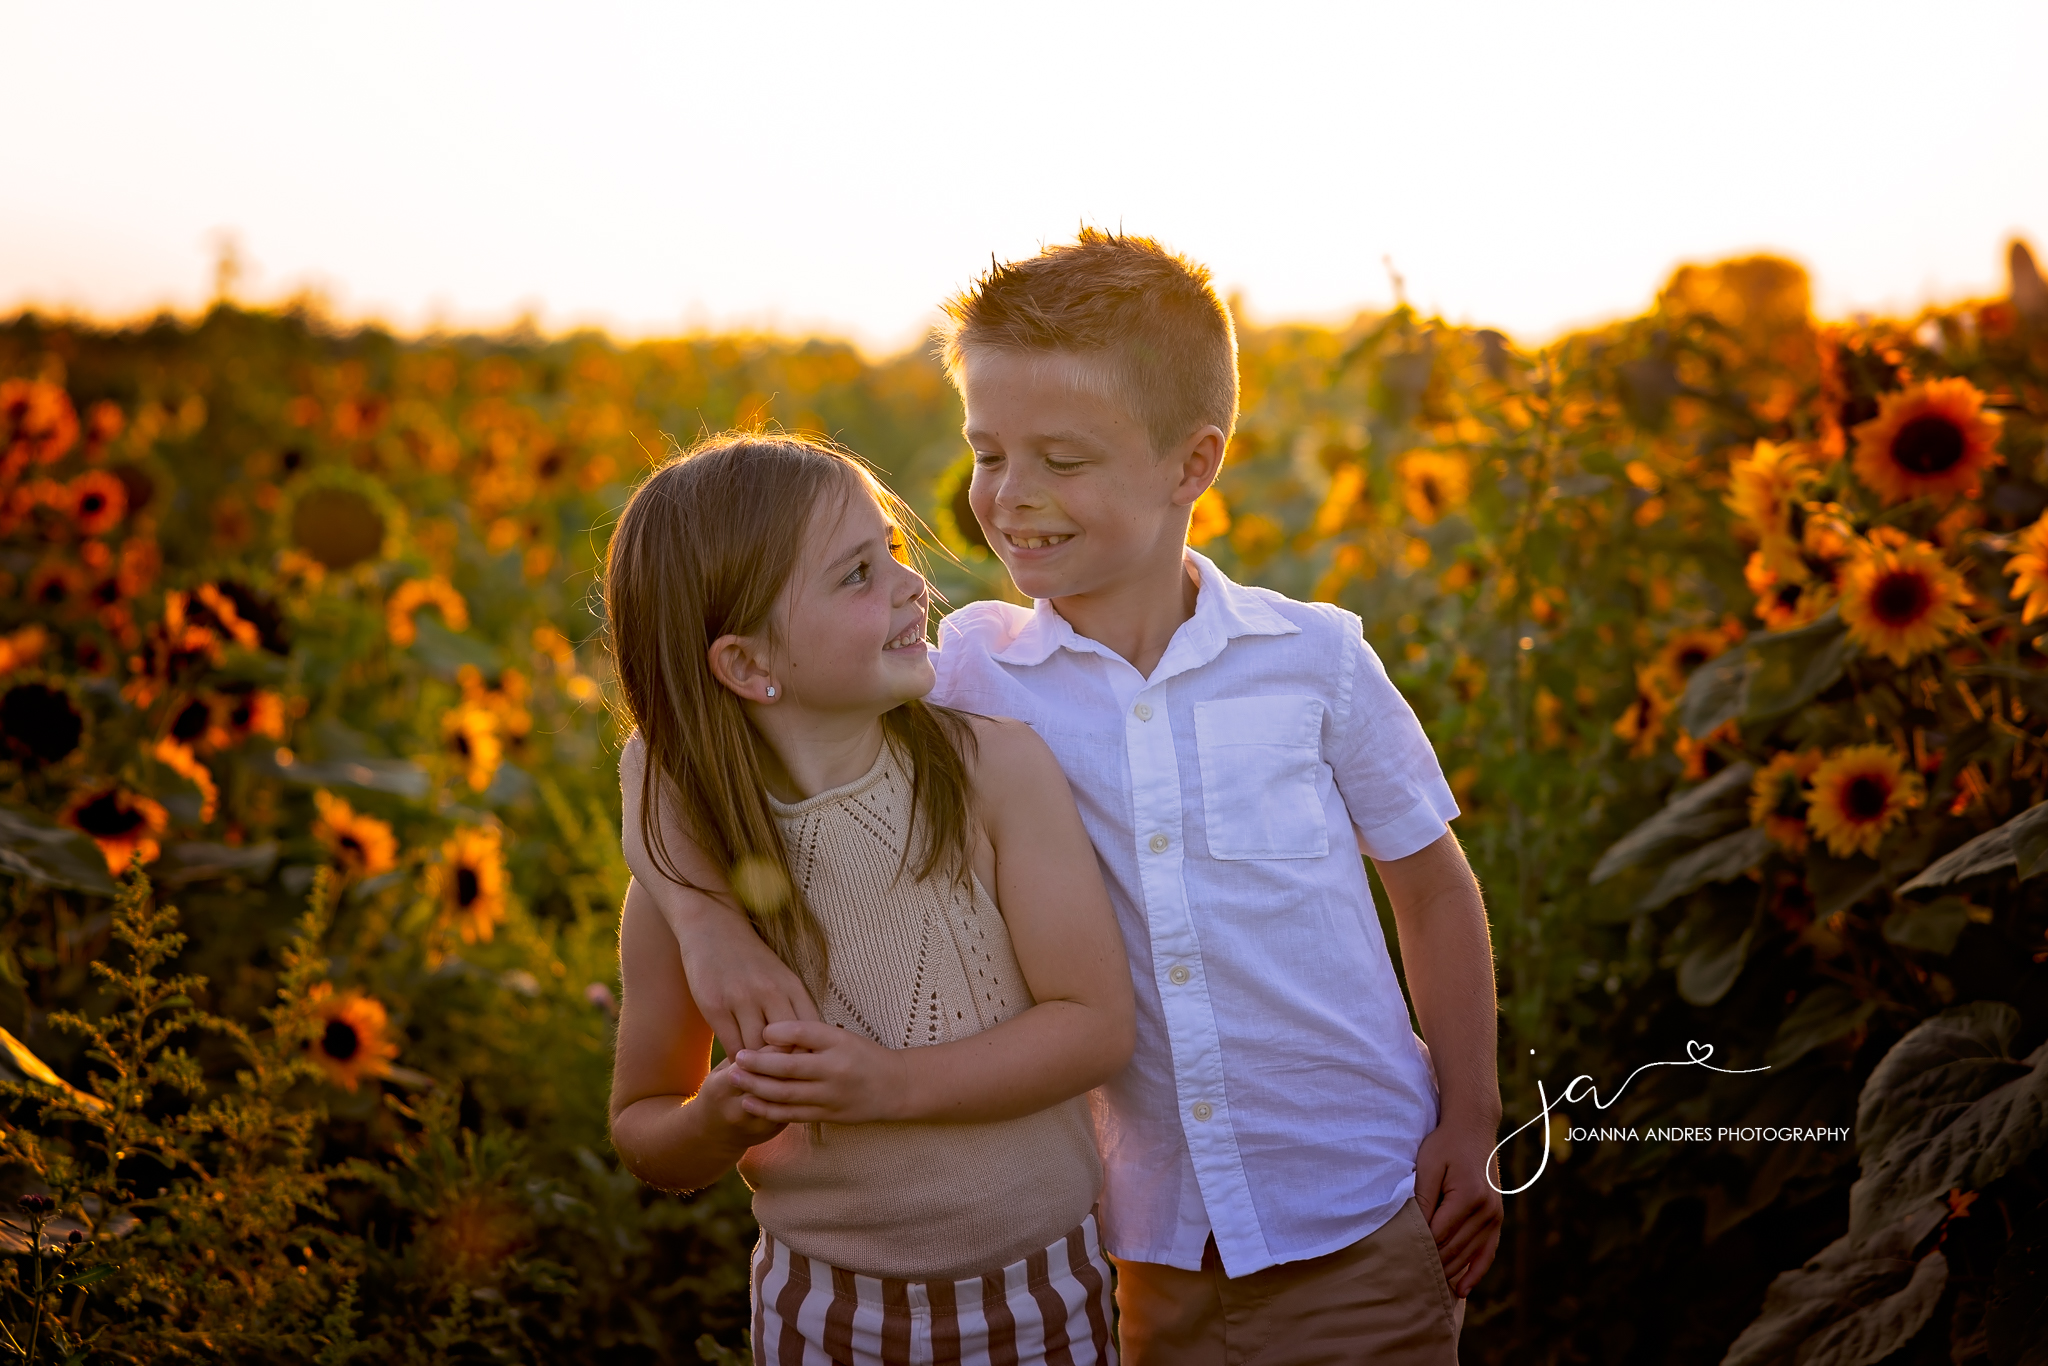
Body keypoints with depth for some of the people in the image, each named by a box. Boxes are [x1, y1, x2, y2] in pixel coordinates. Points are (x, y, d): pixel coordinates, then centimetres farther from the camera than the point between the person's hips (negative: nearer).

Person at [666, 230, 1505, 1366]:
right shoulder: (971, 672, -6)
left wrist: (1470, 1121, 0)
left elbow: (1434, 889, 4)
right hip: (1147, 1244, 1)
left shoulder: (1313, 659, -8)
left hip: (1363, 1225, -1)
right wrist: (710, 918, -22)